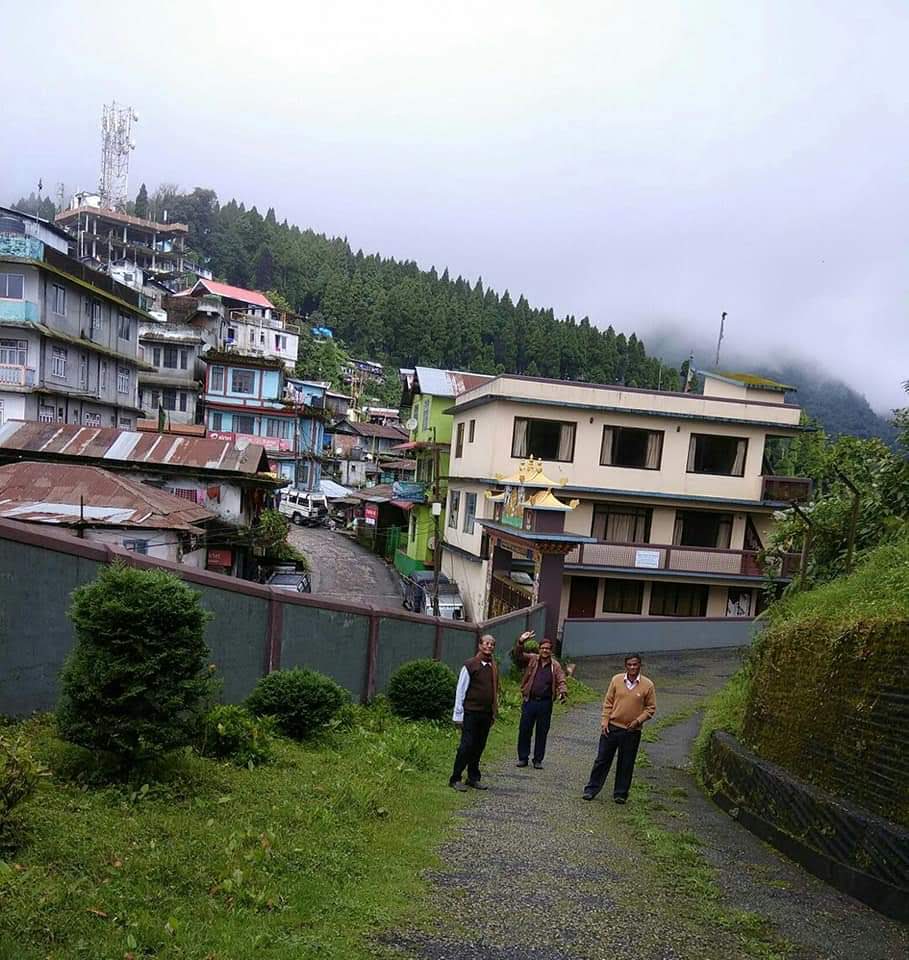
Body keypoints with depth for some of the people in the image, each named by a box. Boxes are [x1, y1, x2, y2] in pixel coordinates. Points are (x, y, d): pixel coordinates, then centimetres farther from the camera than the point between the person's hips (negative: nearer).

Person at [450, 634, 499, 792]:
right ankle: (455, 779, 8)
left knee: (479, 746, 11)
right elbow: (460, 691, -7)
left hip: (486, 714, 5)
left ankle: (474, 778, 22)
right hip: (471, 712, -5)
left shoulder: (494, 667, 9)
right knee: (466, 746, -3)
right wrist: (458, 715, -8)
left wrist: (494, 713, 14)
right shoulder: (470, 665, -9)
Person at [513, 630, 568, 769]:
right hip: (529, 701, 0)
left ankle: (538, 760, 22)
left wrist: (562, 692, -25)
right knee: (524, 730, 6)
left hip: (545, 703, 0)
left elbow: (561, 681, -3)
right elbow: (517, 656, -10)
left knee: (542, 732, 9)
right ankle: (523, 758, 20)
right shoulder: (531, 659, 1)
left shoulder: (555, 665, 2)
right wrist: (520, 642, -27)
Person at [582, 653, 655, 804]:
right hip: (612, 727, 1)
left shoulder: (647, 685, -6)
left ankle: (620, 794, 25)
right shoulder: (616, 679, -3)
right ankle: (591, 789, 19)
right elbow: (608, 702, 3)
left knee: (626, 764, 10)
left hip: (632, 731, -1)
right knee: (602, 759, 7)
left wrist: (638, 721, -12)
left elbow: (651, 708, 0)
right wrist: (605, 721, -3)